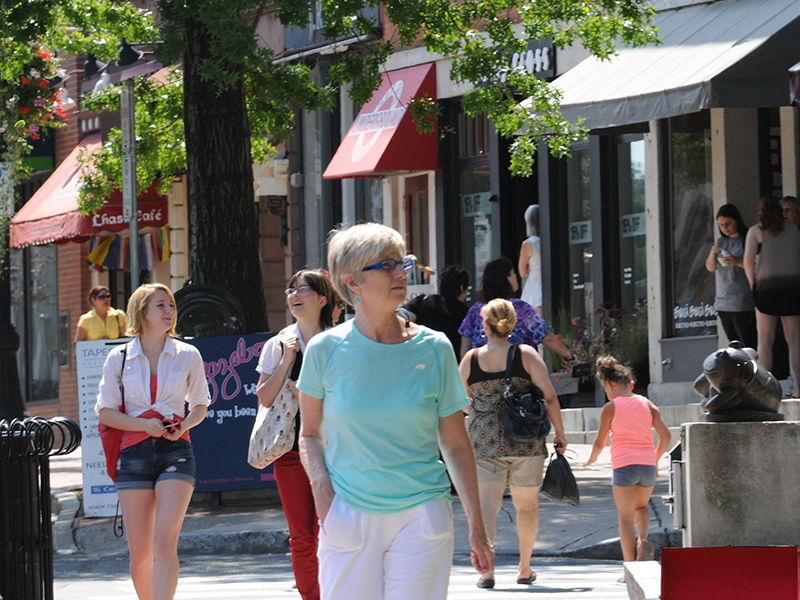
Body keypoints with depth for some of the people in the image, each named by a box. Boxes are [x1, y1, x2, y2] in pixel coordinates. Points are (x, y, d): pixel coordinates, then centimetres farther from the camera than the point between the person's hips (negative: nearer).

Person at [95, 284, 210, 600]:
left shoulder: (188, 356, 6)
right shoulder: (119, 358, 5)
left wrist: (184, 425, -6)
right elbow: (105, 411, 6)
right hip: (134, 452, 1)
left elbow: (200, 405, 16)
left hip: (175, 449, -1)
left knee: (165, 542, -17)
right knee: (140, 552, 3)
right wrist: (145, 425, -9)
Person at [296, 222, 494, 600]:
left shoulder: (434, 349, 1)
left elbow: (456, 444, 7)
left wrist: (476, 526, 6)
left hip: (422, 514, 0)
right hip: (348, 519, 0)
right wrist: (321, 490, -7)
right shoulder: (326, 350, -1)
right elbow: (310, 433, 11)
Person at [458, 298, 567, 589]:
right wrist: (559, 433, 2)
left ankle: (486, 568, -22)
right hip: (525, 442, 0)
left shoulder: (470, 359, 1)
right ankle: (525, 569, 26)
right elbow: (549, 396, -8)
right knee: (527, 505, 16)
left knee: (487, 503, -5)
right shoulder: (526, 355, -2)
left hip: (484, 442, 0)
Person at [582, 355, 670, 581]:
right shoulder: (648, 405, 11)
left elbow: (600, 442, 2)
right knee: (641, 506, 26)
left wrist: (592, 459, 22)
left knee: (626, 517, 4)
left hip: (624, 465, -4)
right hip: (648, 465, 4)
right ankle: (643, 540, -5)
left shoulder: (611, 407, 1)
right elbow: (665, 436, 5)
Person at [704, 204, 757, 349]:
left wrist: (737, 261, -24)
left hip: (742, 304, -7)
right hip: (723, 303, 7)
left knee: (749, 347, -14)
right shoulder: (721, 243, 17)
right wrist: (712, 254, -5)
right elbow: (710, 268, 15)